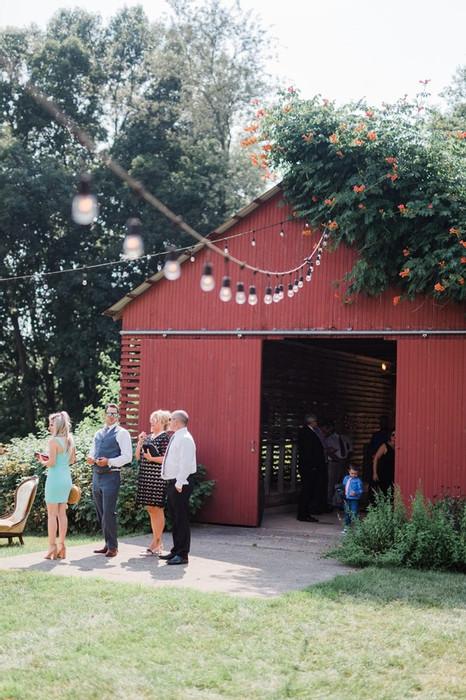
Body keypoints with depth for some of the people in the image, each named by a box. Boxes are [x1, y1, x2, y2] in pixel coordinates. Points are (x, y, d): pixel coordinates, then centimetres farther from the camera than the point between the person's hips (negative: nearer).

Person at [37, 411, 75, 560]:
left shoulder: (54, 441, -15)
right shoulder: (69, 440, 7)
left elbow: (51, 463, -18)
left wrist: (42, 461, 2)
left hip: (55, 478, -7)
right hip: (67, 477, 7)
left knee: (52, 514, -1)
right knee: (62, 513, 11)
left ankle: (52, 547, 0)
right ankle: (61, 546, 14)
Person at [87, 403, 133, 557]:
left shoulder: (122, 433, -4)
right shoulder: (98, 434, 18)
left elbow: (127, 457, -11)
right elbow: (92, 452, 24)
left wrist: (109, 462, -20)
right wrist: (90, 459, 0)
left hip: (111, 476, -7)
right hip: (96, 475, 7)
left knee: (108, 513, -9)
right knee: (100, 513, 11)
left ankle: (112, 546, -1)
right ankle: (107, 543, 21)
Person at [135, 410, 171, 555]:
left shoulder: (165, 437, -7)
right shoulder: (148, 437, 15)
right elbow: (138, 456, 14)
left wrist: (152, 458, -21)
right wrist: (140, 442, 2)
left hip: (157, 477, -8)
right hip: (145, 476, 8)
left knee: (157, 509, -2)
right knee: (150, 509, 11)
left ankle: (157, 542, 4)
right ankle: (156, 542, 19)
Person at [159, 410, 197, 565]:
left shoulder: (185, 439, -14)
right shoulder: (175, 438, 17)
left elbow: (185, 464, -22)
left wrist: (179, 484, -24)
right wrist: (172, 483, 17)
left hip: (180, 485, -10)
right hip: (172, 483, 10)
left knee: (181, 519, -5)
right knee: (175, 519, 16)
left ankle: (182, 554, -1)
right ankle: (176, 551, 26)